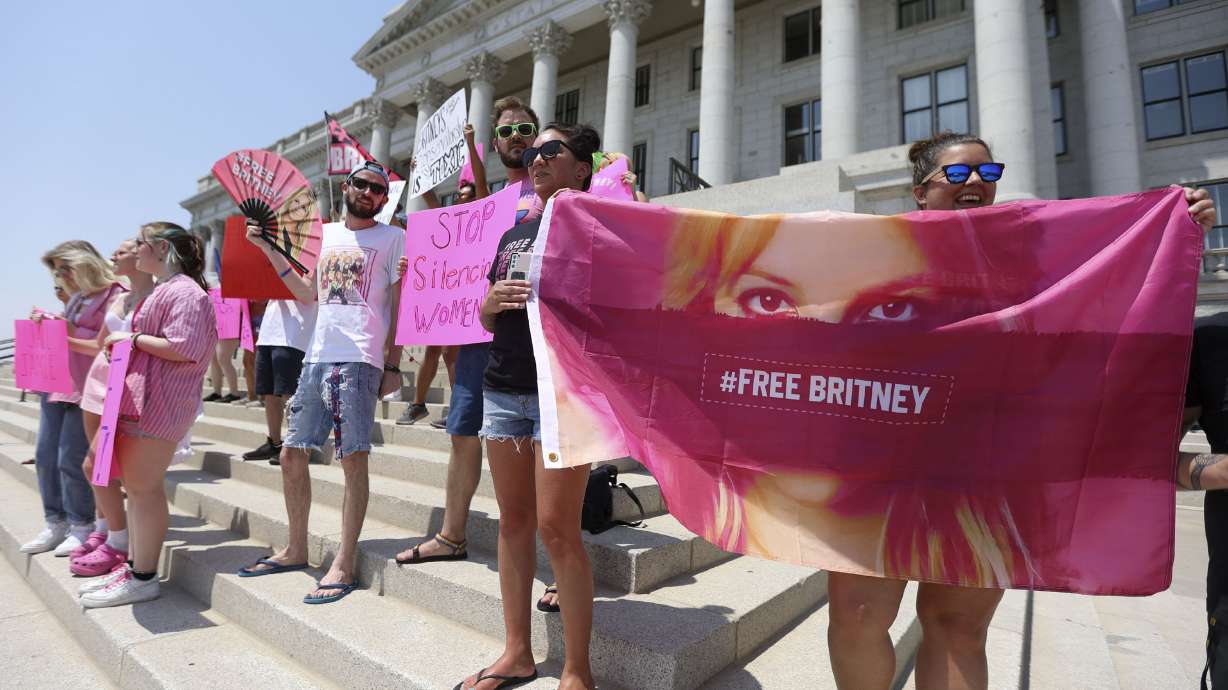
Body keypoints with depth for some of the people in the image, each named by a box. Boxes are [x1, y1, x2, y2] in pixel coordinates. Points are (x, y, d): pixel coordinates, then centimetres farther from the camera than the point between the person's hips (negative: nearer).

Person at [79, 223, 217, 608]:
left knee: (143, 485, -5)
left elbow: (184, 349, -21)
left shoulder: (184, 291, -12)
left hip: (160, 401, -10)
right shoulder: (164, 290, 20)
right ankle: (135, 565, 24)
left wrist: (134, 338, -13)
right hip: (141, 397, 10)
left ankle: (143, 579, 4)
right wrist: (128, 339, 10)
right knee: (136, 483, 14)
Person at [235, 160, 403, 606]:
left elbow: (399, 308, -2)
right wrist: (268, 248, 17)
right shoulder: (326, 233, 19)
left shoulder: (393, 239, 3)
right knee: (291, 454, 11)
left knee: (354, 460, -6)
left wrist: (392, 364, -9)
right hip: (316, 357, 7)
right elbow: (308, 293, 21)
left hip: (359, 361, -6)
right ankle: (296, 549, 27)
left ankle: (344, 566, 2)